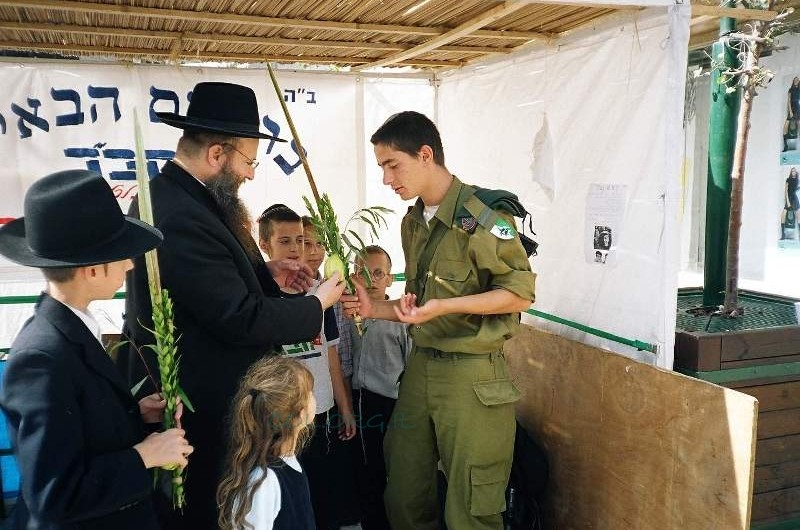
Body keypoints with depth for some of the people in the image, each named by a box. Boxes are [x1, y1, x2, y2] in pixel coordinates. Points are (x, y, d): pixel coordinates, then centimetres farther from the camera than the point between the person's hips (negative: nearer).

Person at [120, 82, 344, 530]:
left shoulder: (170, 194, 4)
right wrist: (317, 305, -14)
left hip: (186, 390, 10)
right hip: (202, 405, -10)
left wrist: (265, 274, 5)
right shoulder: (180, 217, -28)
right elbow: (242, 319, -27)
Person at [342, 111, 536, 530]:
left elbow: (520, 293, -14)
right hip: (421, 367, 7)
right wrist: (376, 309, 3)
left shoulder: (481, 215, -13)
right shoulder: (412, 222, 12)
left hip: (472, 375, -7)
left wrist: (445, 306, -22)